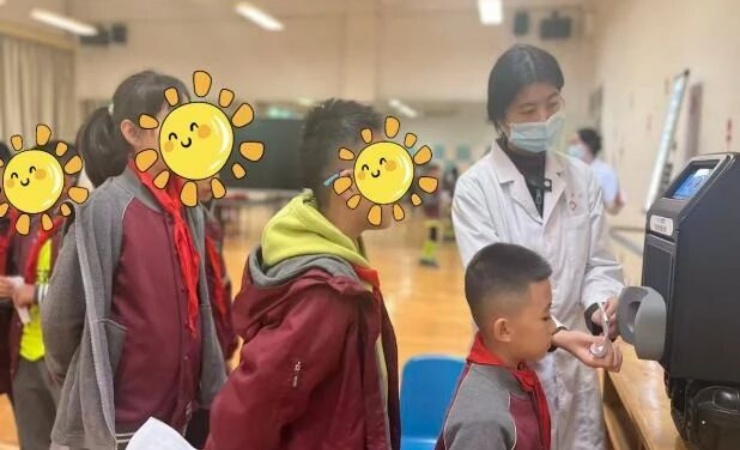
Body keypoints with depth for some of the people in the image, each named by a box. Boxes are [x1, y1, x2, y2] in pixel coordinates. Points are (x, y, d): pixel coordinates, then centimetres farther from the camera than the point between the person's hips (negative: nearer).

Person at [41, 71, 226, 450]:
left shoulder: (189, 210, 3)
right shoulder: (106, 207, -17)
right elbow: (62, 312, -11)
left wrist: (212, 387, 9)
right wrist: (72, 377, 3)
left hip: (176, 412, 6)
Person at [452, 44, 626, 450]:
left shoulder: (582, 178, 2)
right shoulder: (475, 187, -10)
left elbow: (599, 265, 6)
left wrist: (599, 305, -16)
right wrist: (556, 335, -29)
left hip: (574, 366, 4)